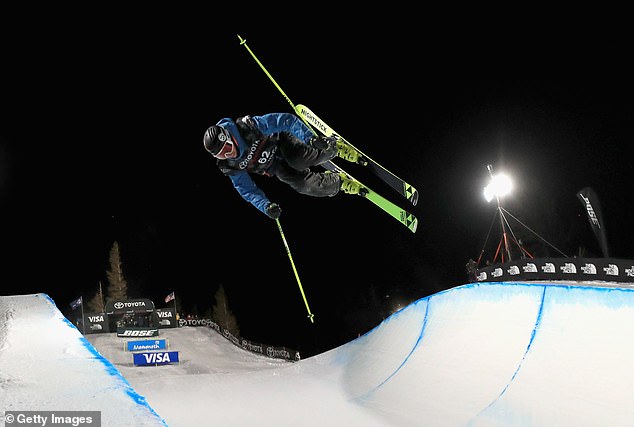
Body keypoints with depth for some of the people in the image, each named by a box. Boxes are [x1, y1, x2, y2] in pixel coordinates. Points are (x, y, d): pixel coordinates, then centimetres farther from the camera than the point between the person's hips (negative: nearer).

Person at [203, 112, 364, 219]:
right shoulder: (229, 167, -16)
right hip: (277, 169, 3)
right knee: (304, 186, -19)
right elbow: (246, 189, -3)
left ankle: (335, 146, -1)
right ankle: (340, 183, 8)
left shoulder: (248, 127, -30)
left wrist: (311, 137, -36)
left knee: (301, 159, -33)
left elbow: (287, 121, -27)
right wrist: (266, 206, -17)